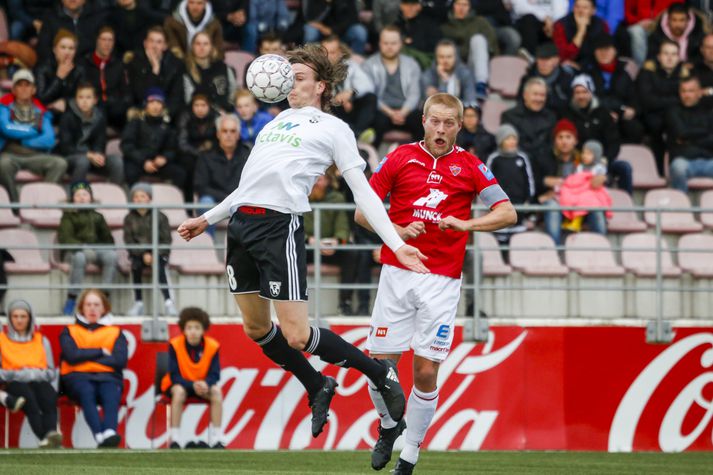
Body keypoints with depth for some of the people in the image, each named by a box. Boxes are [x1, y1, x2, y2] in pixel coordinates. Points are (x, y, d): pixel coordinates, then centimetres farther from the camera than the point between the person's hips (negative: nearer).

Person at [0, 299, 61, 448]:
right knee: (29, 396, -38)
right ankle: (44, 436, -56)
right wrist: (17, 374, -11)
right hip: (14, 383, -2)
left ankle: (51, 432, -58)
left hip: (39, 380, 2)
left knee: (49, 395, -35)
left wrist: (36, 374, -1)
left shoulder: (41, 340, 24)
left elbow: (52, 373, 19)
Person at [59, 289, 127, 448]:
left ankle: (110, 432, -63)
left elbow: (121, 360, 2)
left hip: (108, 377, 1)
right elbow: (72, 355, -1)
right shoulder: (69, 331, 20)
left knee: (111, 394, -36)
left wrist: (86, 356, 1)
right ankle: (100, 436, -58)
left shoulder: (115, 332, 20)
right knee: (86, 391, -38)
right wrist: (101, 352, 2)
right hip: (78, 377, -1)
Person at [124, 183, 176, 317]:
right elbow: (129, 241, -1)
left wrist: (155, 254, -16)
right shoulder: (129, 219, 6)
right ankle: (138, 303, -27)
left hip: (158, 254, -1)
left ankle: (168, 302, -38)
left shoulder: (160, 217, 3)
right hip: (138, 254, 1)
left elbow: (166, 240, 0)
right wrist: (143, 254, -16)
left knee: (159, 266, -33)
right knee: (136, 265, -32)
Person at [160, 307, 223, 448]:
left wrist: (205, 384, -34)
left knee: (216, 391, -27)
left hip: (203, 385, 2)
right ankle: (175, 438, -34)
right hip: (178, 384, -2)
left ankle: (216, 438, -23)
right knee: (179, 391, -36)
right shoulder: (175, 345, -17)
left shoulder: (212, 346, -11)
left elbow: (214, 375, -11)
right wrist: (192, 385, -34)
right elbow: (174, 376, -18)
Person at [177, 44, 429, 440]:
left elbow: (362, 191, 3)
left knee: (296, 335, -11)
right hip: (242, 224, 7)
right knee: (256, 329, 10)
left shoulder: (333, 128, 7)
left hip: (281, 225, -7)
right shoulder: (275, 123, 25)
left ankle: (382, 375, 7)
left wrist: (397, 244, -6)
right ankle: (319, 388, 30)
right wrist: (206, 220, 30)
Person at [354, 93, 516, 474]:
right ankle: (388, 425, 28)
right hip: (397, 274, 1)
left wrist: (466, 224, -15)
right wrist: (396, 231, -11)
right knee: (380, 364, -1)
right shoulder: (399, 158, 5)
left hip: (441, 281, -1)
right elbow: (362, 212, 6)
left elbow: (507, 213, 0)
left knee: (426, 372, -5)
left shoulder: (469, 167, 4)